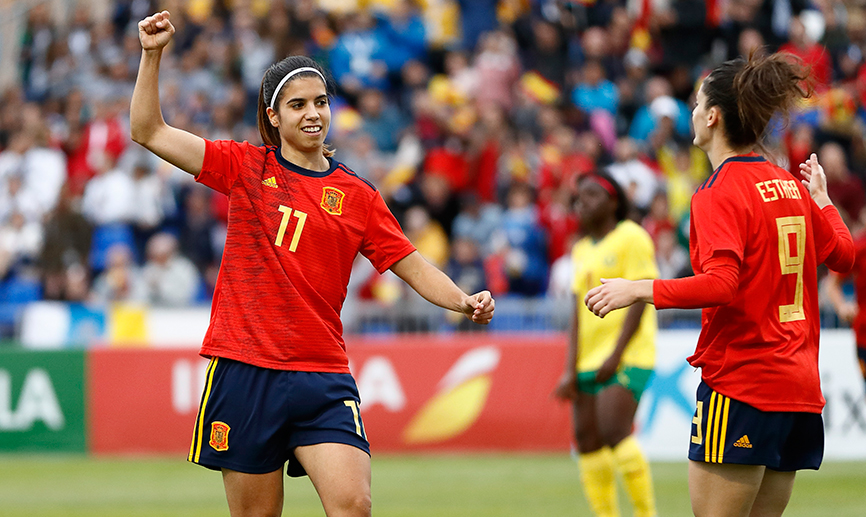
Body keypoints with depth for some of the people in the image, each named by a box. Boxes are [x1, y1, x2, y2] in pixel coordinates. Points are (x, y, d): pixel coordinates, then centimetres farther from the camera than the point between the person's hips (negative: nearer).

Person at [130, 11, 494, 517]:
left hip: (323, 381, 0)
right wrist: (153, 55, -6)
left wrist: (464, 301, -8)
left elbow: (413, 267, 10)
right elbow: (150, 131, 5)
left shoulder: (357, 195, 7)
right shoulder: (246, 167, 6)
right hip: (244, 373, 0)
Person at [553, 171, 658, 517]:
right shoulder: (582, 250, 18)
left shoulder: (631, 237, -4)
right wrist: (570, 369, 7)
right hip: (589, 359, 7)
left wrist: (617, 354, -17)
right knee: (587, 441, -1)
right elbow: (578, 312, 16)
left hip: (627, 357, -7)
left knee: (613, 431, -22)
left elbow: (640, 299, -11)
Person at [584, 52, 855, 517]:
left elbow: (720, 284, -24)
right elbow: (842, 254, 25)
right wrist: (821, 198, 39)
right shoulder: (790, 186, 12)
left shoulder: (719, 194, -11)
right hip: (799, 389, 8)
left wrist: (639, 289, -22)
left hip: (740, 384, -8)